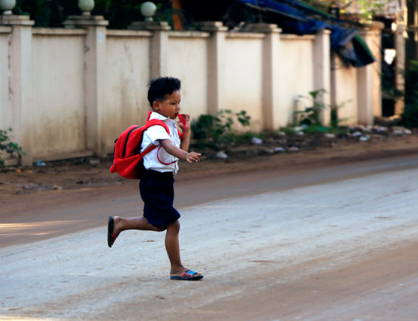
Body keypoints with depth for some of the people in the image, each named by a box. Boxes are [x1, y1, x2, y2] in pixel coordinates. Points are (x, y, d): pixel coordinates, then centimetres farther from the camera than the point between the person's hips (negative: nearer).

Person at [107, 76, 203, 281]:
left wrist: (186, 130, 8)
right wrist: (186, 156, -55)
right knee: (172, 224, -7)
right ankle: (177, 269, 1)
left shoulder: (169, 125, 13)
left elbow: (181, 149, 17)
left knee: (158, 224, 21)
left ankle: (119, 223, 37)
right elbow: (168, 147, -38)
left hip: (164, 181, 10)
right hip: (155, 181, -10)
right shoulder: (156, 127, -19)